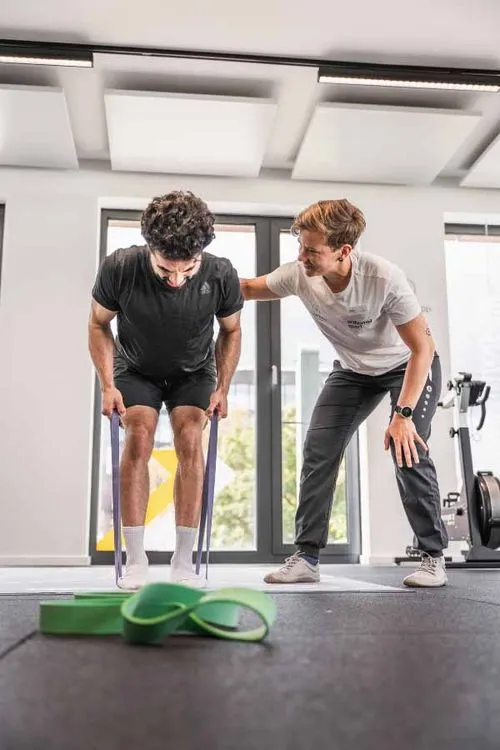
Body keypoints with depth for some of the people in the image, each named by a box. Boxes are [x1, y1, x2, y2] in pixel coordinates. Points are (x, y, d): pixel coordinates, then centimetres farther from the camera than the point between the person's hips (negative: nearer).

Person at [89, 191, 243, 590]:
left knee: (189, 440, -19)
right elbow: (99, 324, -11)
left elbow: (231, 331, -7)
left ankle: (184, 562, -10)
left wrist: (222, 387, -12)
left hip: (194, 371, 1)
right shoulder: (120, 267, -31)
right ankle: (135, 561, -12)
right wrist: (108, 384, -17)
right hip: (137, 368, 0)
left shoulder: (221, 275, -28)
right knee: (139, 438, -20)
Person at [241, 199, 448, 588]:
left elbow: (423, 348, -27)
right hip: (354, 370, 4)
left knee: (408, 450, -19)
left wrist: (404, 414, -31)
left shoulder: (385, 278, -35)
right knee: (318, 449, -8)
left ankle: (434, 556, 0)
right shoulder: (298, 275, -23)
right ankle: (307, 556, 2)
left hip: (409, 365, -4)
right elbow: (249, 288, -4)